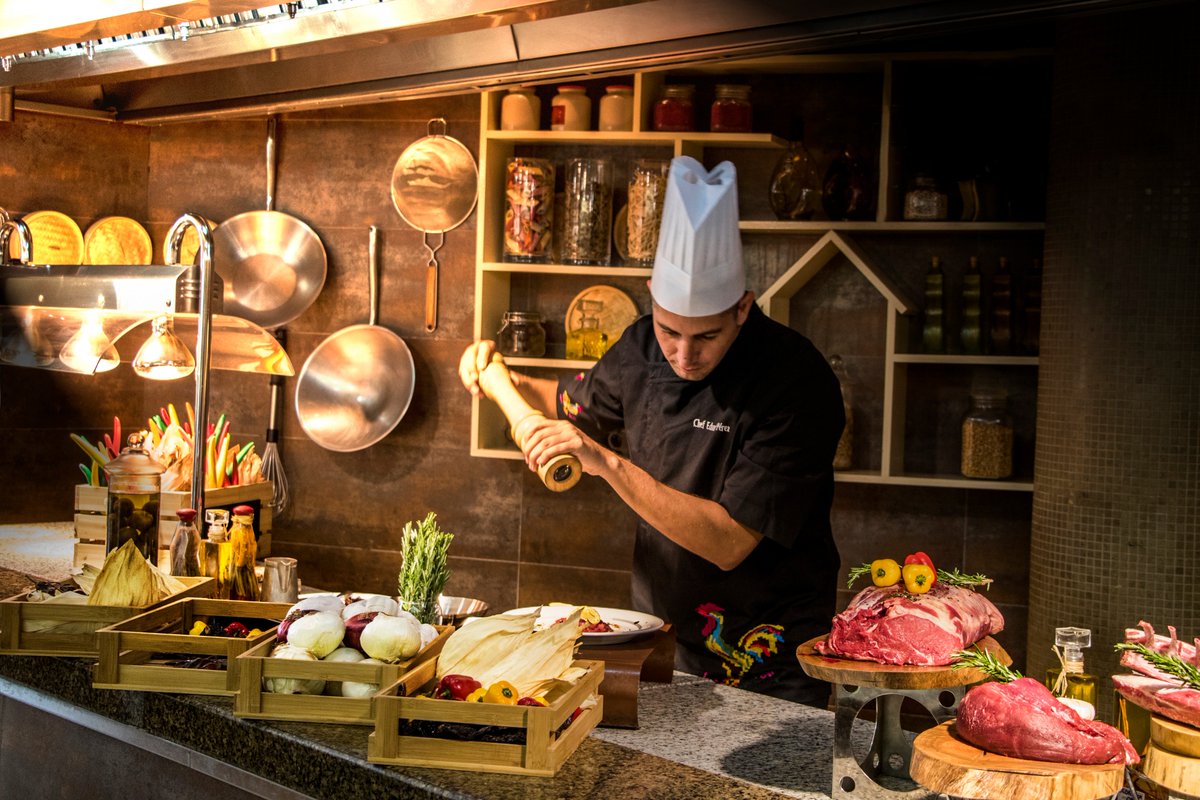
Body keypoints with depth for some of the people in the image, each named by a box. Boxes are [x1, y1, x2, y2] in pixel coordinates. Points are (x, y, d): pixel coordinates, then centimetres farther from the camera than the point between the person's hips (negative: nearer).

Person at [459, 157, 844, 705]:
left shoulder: (797, 381, -24)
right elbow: (574, 403, 19)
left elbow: (730, 544, -28)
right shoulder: (645, 346, -4)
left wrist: (608, 463, -33)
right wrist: (503, 380, 0)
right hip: (661, 638, 5)